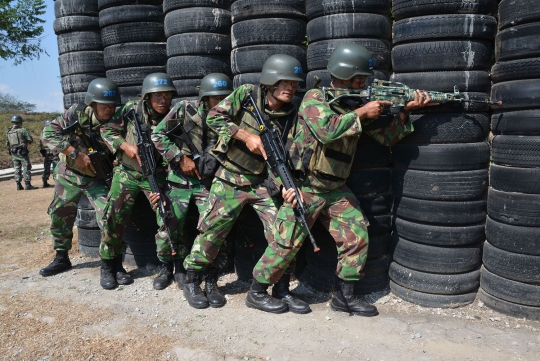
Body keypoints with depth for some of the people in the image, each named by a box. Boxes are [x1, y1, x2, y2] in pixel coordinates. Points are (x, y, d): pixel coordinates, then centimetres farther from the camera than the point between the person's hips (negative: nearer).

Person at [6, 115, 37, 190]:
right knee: (26, 168, -3)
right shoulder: (22, 130, -9)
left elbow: (7, 143, 13)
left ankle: (18, 185, 11)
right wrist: (26, 142, 8)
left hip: (13, 153, 6)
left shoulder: (8, 132, 10)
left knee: (17, 169, 11)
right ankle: (28, 185, -6)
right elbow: (30, 139, -11)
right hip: (22, 152, -6)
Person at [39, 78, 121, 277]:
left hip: (97, 178, -2)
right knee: (60, 216, 13)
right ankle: (61, 258, 34)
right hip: (68, 174, 2)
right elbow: (48, 133, -19)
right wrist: (76, 154, -28)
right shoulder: (77, 113, -18)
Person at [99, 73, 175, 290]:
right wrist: (125, 146, -20)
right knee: (114, 216, -11)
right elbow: (107, 130, -1)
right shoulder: (131, 109, -9)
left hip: (155, 174, 0)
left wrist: (163, 188, -17)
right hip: (127, 172, 0)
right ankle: (108, 265, 9)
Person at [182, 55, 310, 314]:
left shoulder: (291, 116, -1)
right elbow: (213, 117, -11)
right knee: (212, 231, 2)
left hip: (264, 182, 3)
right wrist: (246, 135, -21)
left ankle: (281, 291, 13)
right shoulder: (246, 94, -7)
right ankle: (191, 283, 24)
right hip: (231, 179, -3)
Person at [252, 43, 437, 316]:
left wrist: (405, 111, -3)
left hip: (337, 190, 7)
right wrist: (361, 113, -18)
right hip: (305, 188, -6)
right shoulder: (314, 97, -8)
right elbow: (327, 129, -27)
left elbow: (386, 137, 11)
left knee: (357, 236, 1)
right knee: (286, 245, -3)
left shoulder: (355, 104, 12)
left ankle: (345, 296, 16)